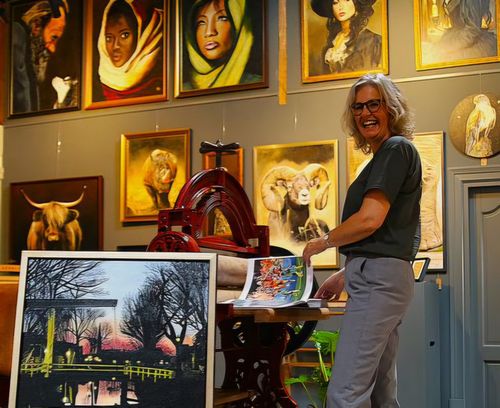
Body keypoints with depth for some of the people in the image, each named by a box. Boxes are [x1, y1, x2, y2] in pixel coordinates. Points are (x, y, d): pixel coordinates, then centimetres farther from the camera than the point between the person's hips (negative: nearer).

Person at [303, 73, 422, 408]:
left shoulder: (396, 148, -6)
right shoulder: (385, 155, 22)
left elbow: (371, 219, -16)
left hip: (378, 277, -11)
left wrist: (323, 242, -1)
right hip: (383, 276, 11)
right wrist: (346, 275, 22)